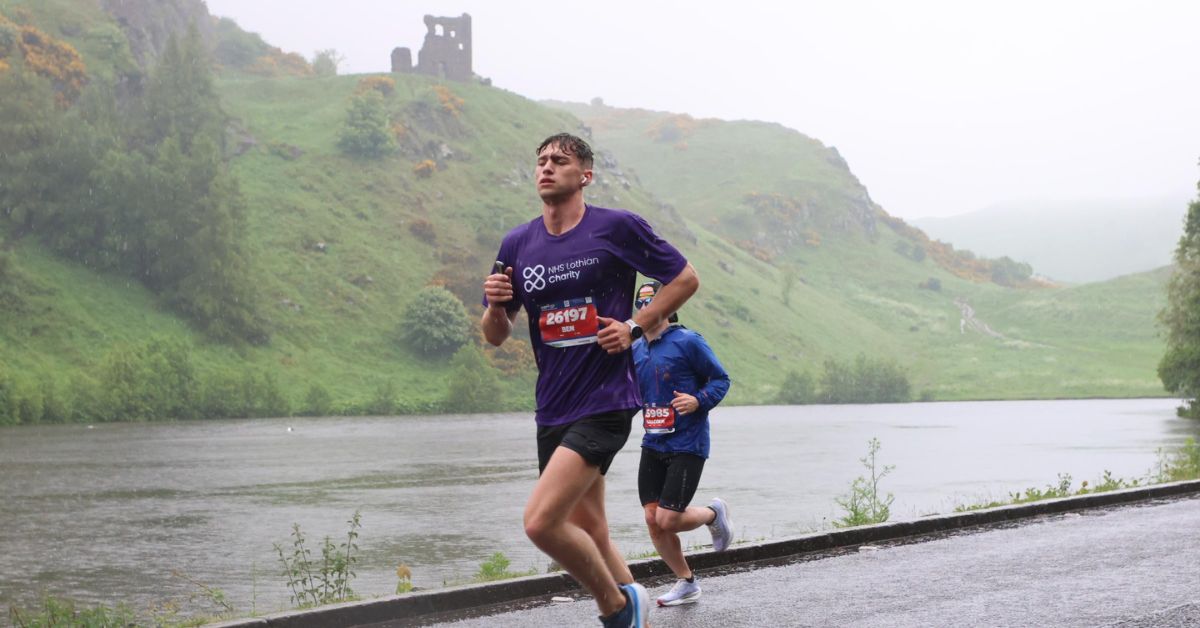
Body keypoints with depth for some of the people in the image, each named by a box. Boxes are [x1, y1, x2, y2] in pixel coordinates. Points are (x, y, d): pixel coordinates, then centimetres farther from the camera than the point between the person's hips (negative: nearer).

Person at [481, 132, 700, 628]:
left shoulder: (618, 227, -5)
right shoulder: (517, 244, 9)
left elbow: (686, 278, 4)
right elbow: (495, 336, 12)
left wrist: (635, 327, -7)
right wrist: (495, 305, -9)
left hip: (606, 402, -6)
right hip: (553, 410, 6)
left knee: (541, 522, -19)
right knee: (589, 535, 12)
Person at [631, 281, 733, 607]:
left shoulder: (688, 342, -9)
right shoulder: (635, 349, 10)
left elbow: (721, 379, -4)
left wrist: (699, 400, -21)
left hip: (687, 445, -6)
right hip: (653, 444, 6)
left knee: (668, 520, -12)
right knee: (653, 520, 2)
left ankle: (714, 513, 20)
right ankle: (686, 583, 21)